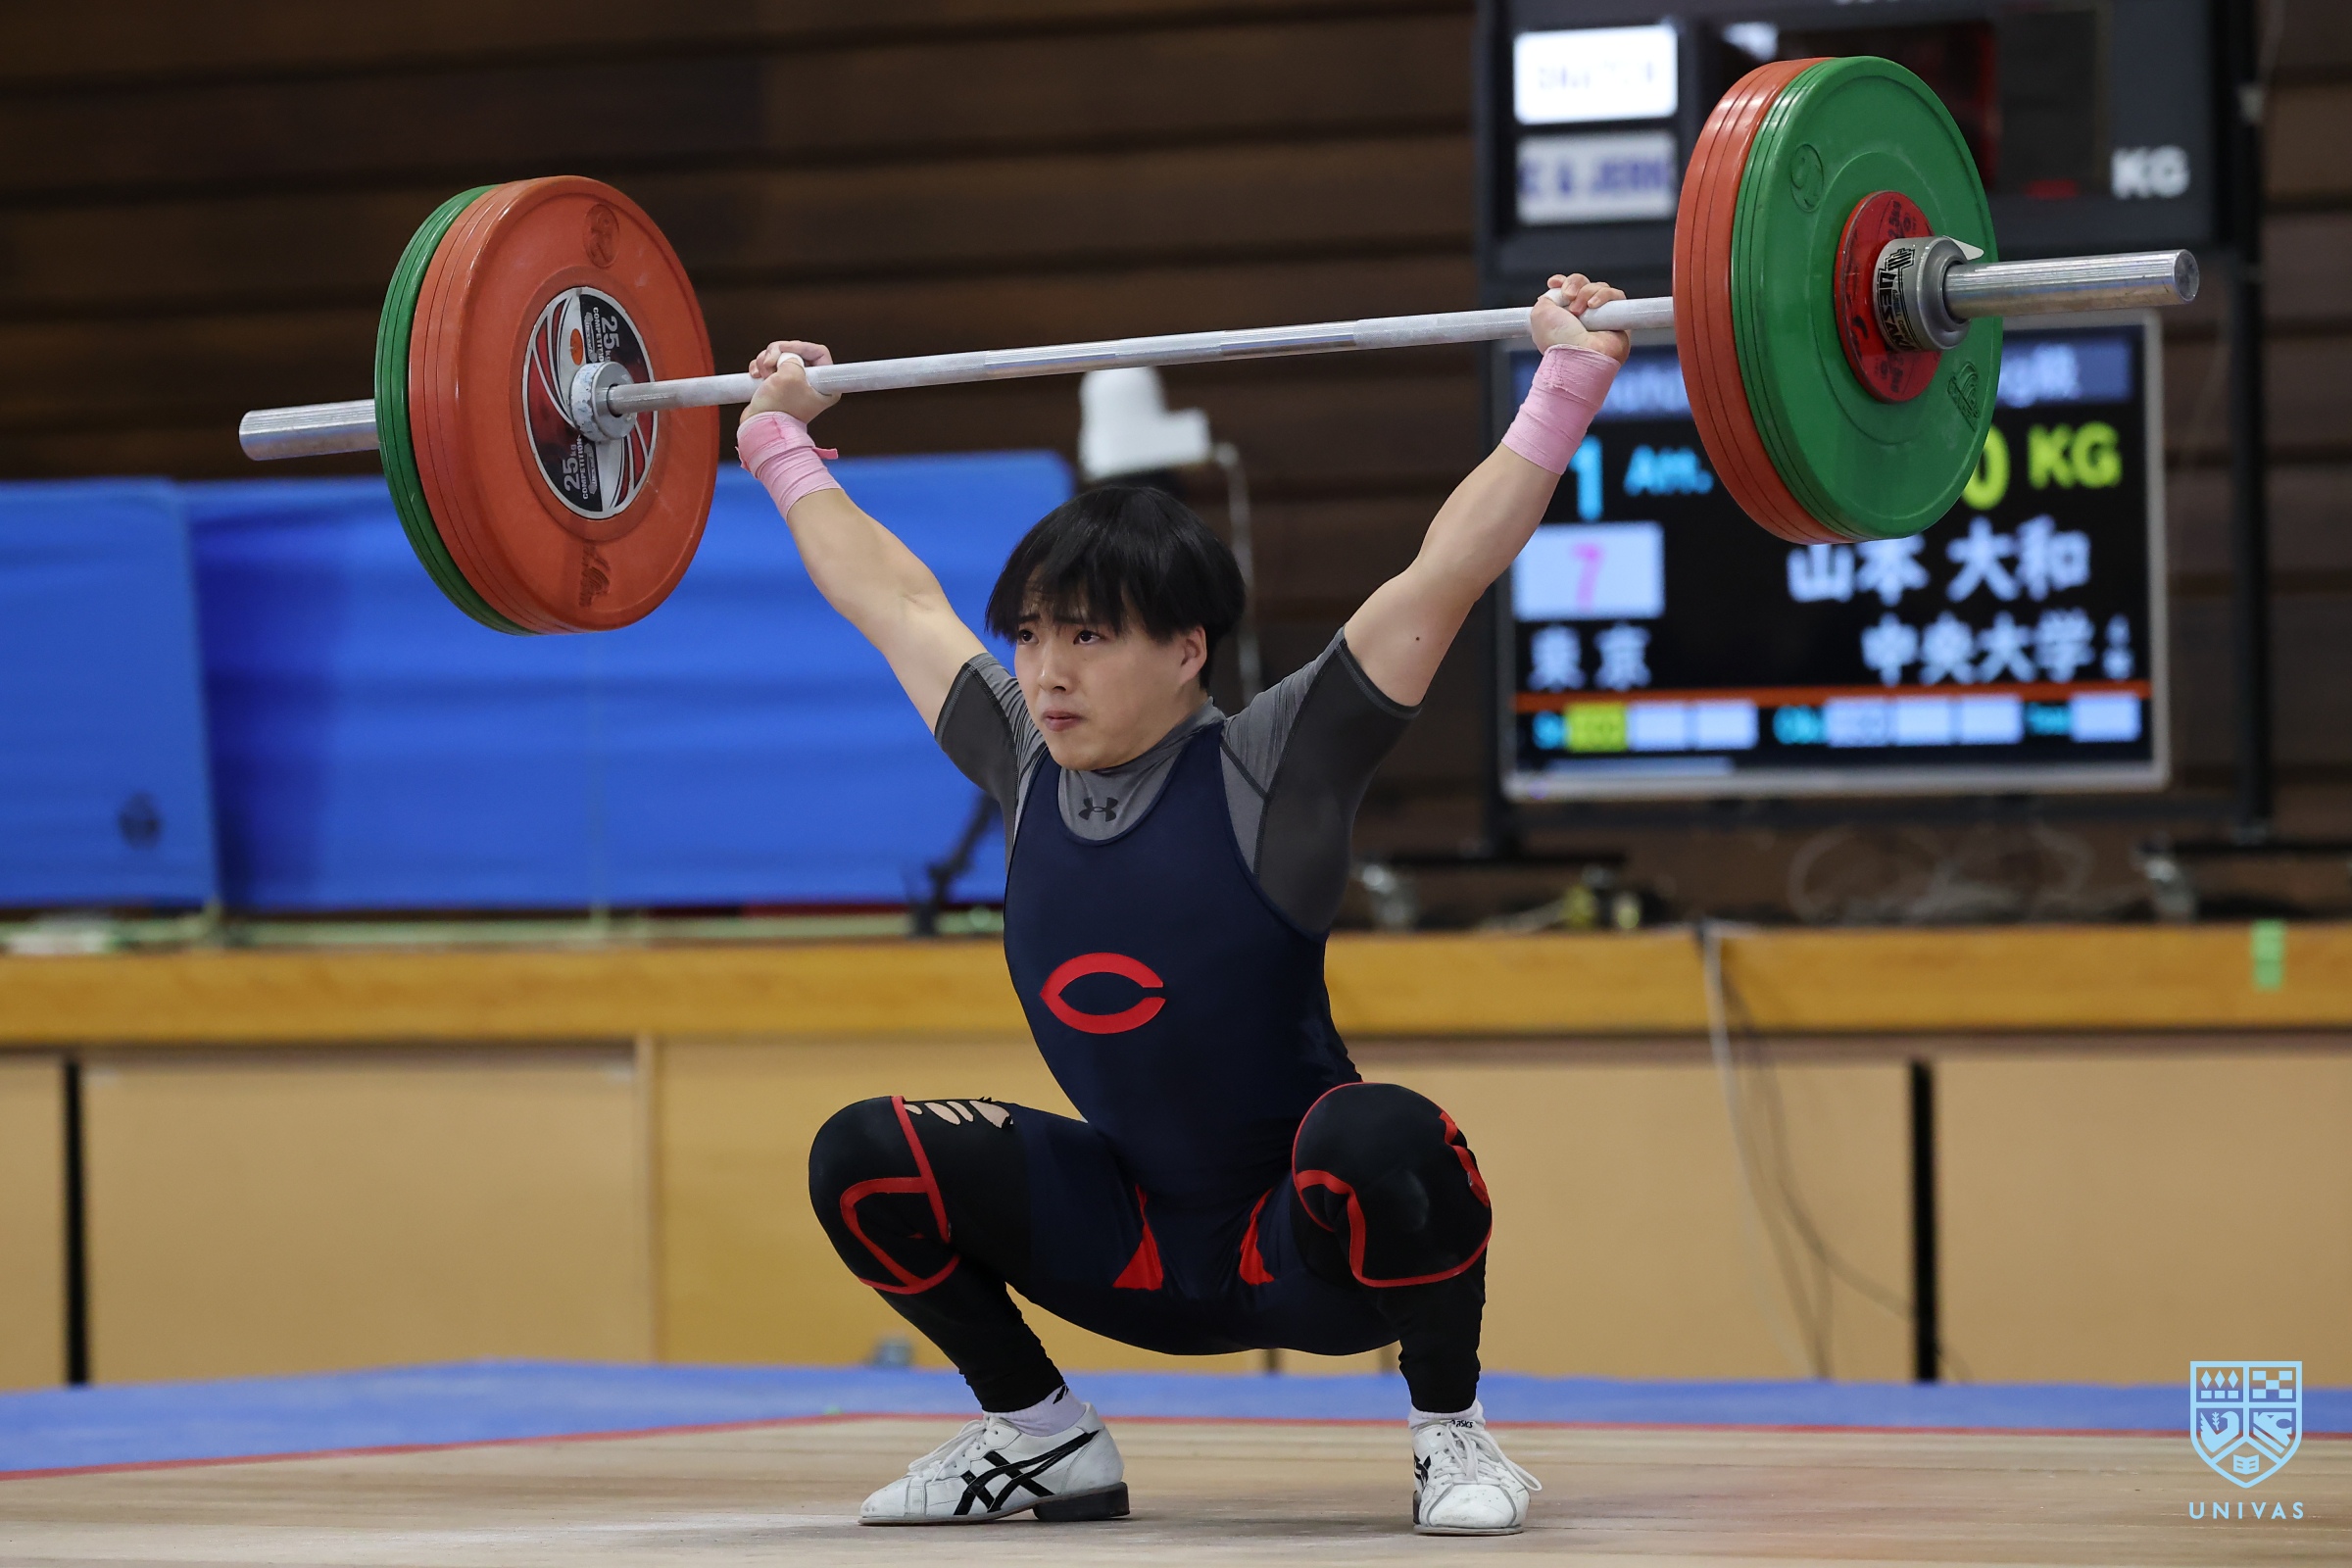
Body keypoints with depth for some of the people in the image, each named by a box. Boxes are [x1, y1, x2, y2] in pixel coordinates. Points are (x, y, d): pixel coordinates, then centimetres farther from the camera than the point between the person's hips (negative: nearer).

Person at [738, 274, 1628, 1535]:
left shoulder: (1269, 773, -15)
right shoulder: (1024, 768, 0)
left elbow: (1441, 580, -19)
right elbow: (898, 602, 13)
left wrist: (1566, 387, -24)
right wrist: (781, 440, 22)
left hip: (1312, 1244, -5)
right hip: (1139, 1244, 5)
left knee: (1379, 1137, -38)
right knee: (861, 1160, -10)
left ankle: (1453, 1432, -12)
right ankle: (1040, 1437, 9)